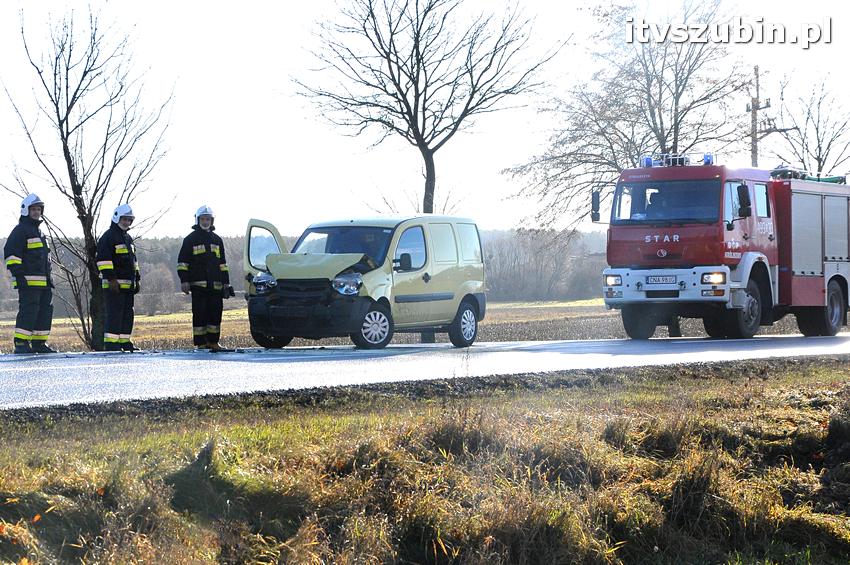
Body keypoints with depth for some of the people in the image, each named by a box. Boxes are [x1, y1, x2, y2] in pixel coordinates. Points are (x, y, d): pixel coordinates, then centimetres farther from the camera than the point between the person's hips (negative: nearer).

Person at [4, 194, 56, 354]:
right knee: (28, 311, -12)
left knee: (46, 311, 7)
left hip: (44, 281, 9)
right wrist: (18, 274, -19)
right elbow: (11, 252, -13)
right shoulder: (20, 230, -5)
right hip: (28, 281, -9)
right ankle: (21, 343, -10)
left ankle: (39, 343, 13)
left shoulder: (39, 232, 25)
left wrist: (49, 277, 26)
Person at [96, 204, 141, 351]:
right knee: (115, 314, -12)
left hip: (128, 284, 9)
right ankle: (110, 343, -12)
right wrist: (111, 279, -21)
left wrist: (137, 279, 24)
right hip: (114, 284, -9)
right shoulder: (108, 237, -8)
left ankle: (124, 341, 14)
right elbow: (103, 259, -16)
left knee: (128, 314, 9)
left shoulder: (128, 238, 21)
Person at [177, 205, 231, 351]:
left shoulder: (217, 240, 20)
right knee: (199, 313, -6)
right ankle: (200, 343, -4)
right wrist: (184, 280, -9)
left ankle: (213, 341, 11)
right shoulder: (190, 239, 5)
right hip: (198, 284, -5)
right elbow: (182, 262, 1)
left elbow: (223, 263, 23)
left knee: (215, 312, 3)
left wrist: (226, 282, 16)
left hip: (215, 284, 5)